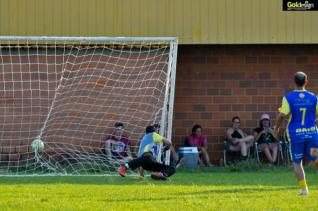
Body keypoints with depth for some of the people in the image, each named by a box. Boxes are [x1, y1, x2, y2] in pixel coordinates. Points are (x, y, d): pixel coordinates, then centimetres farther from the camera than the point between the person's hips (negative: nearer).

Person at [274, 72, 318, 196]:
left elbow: (282, 116, -14)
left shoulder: (288, 98, -7)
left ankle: (303, 188, 6)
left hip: (296, 134, -1)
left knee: (297, 162, 11)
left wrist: (276, 129, 2)